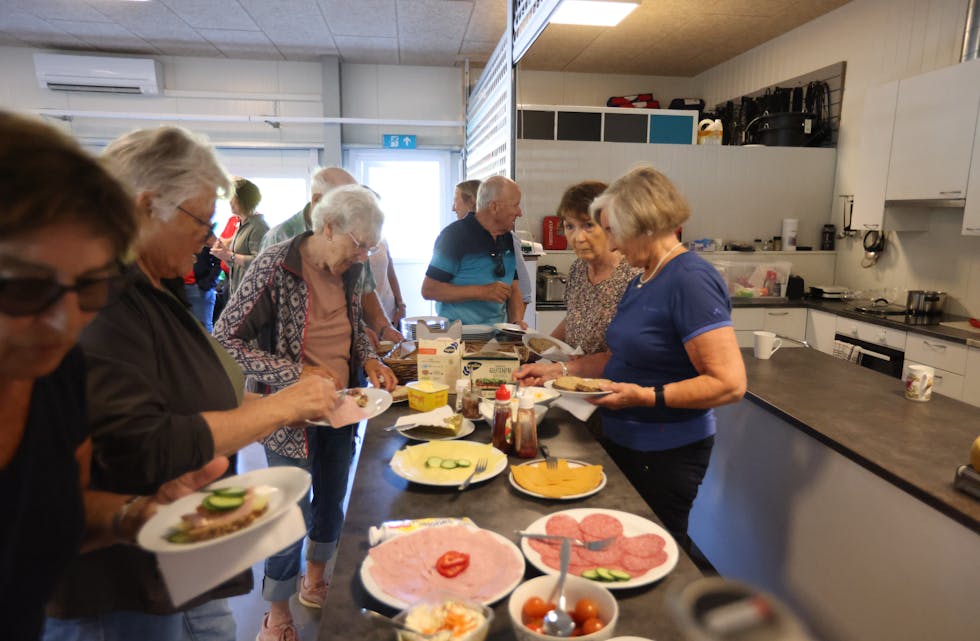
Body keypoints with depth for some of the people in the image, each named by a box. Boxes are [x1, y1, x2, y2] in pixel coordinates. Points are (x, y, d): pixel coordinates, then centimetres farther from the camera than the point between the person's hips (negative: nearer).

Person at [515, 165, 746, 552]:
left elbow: (730, 383, -23)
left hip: (665, 456, -9)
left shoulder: (690, 280, -20)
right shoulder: (643, 280, 9)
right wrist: (559, 370, 8)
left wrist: (647, 396, -28)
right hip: (624, 443, 9)